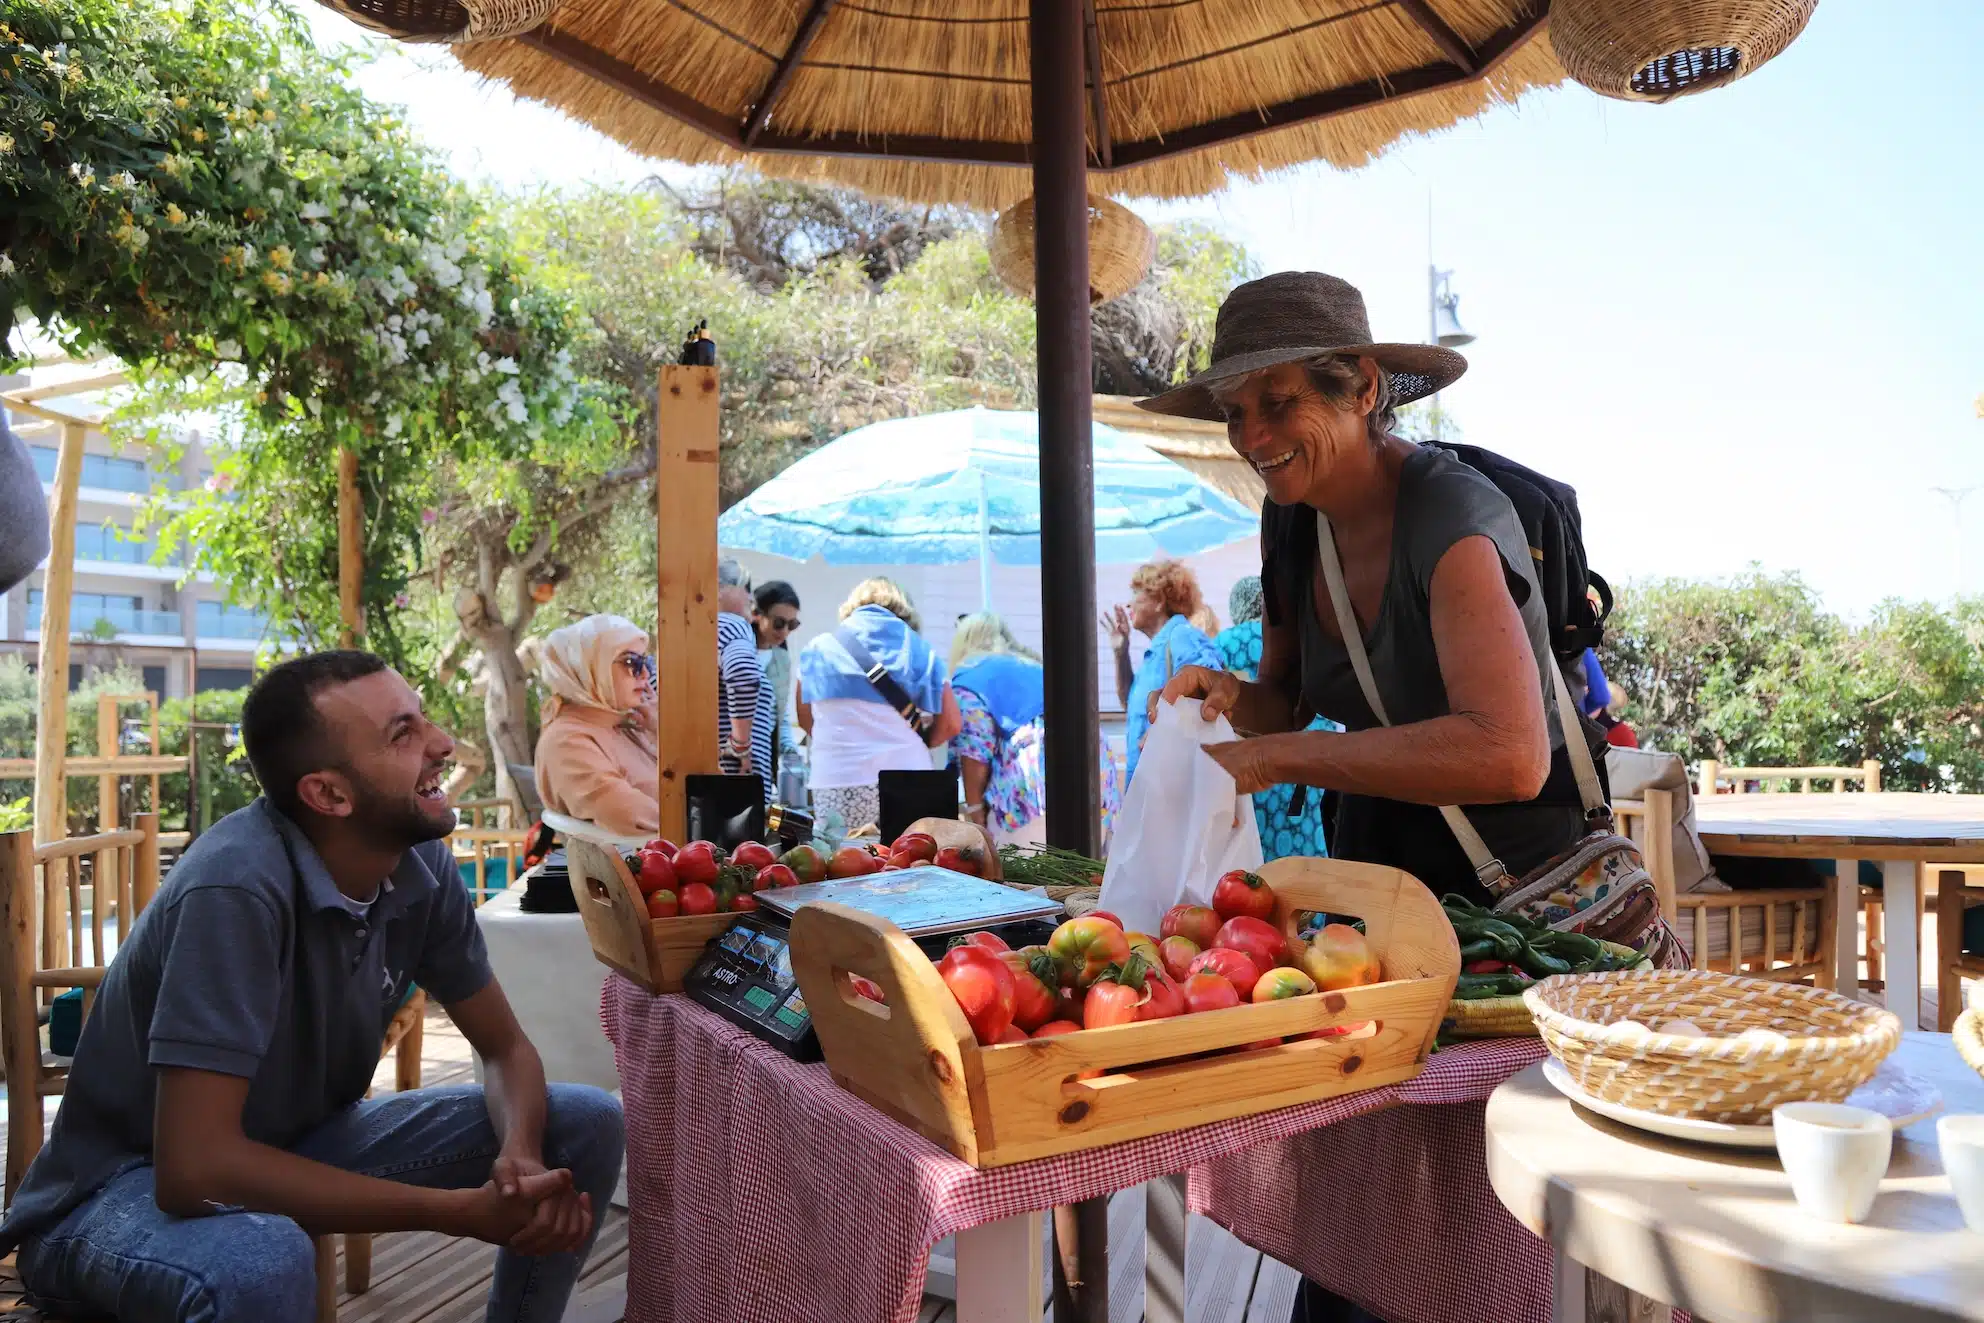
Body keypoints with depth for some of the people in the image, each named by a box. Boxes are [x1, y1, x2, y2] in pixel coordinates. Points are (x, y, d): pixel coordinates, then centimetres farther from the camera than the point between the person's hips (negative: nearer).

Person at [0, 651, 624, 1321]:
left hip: (302, 1147, 6)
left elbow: (507, 1050, -1)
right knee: (262, 1264, -39)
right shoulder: (237, 886, -31)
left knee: (586, 1124, -6)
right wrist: (462, 1211, -32)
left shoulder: (420, 863, -12)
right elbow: (193, 1168, -34)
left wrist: (520, 1156, -24)